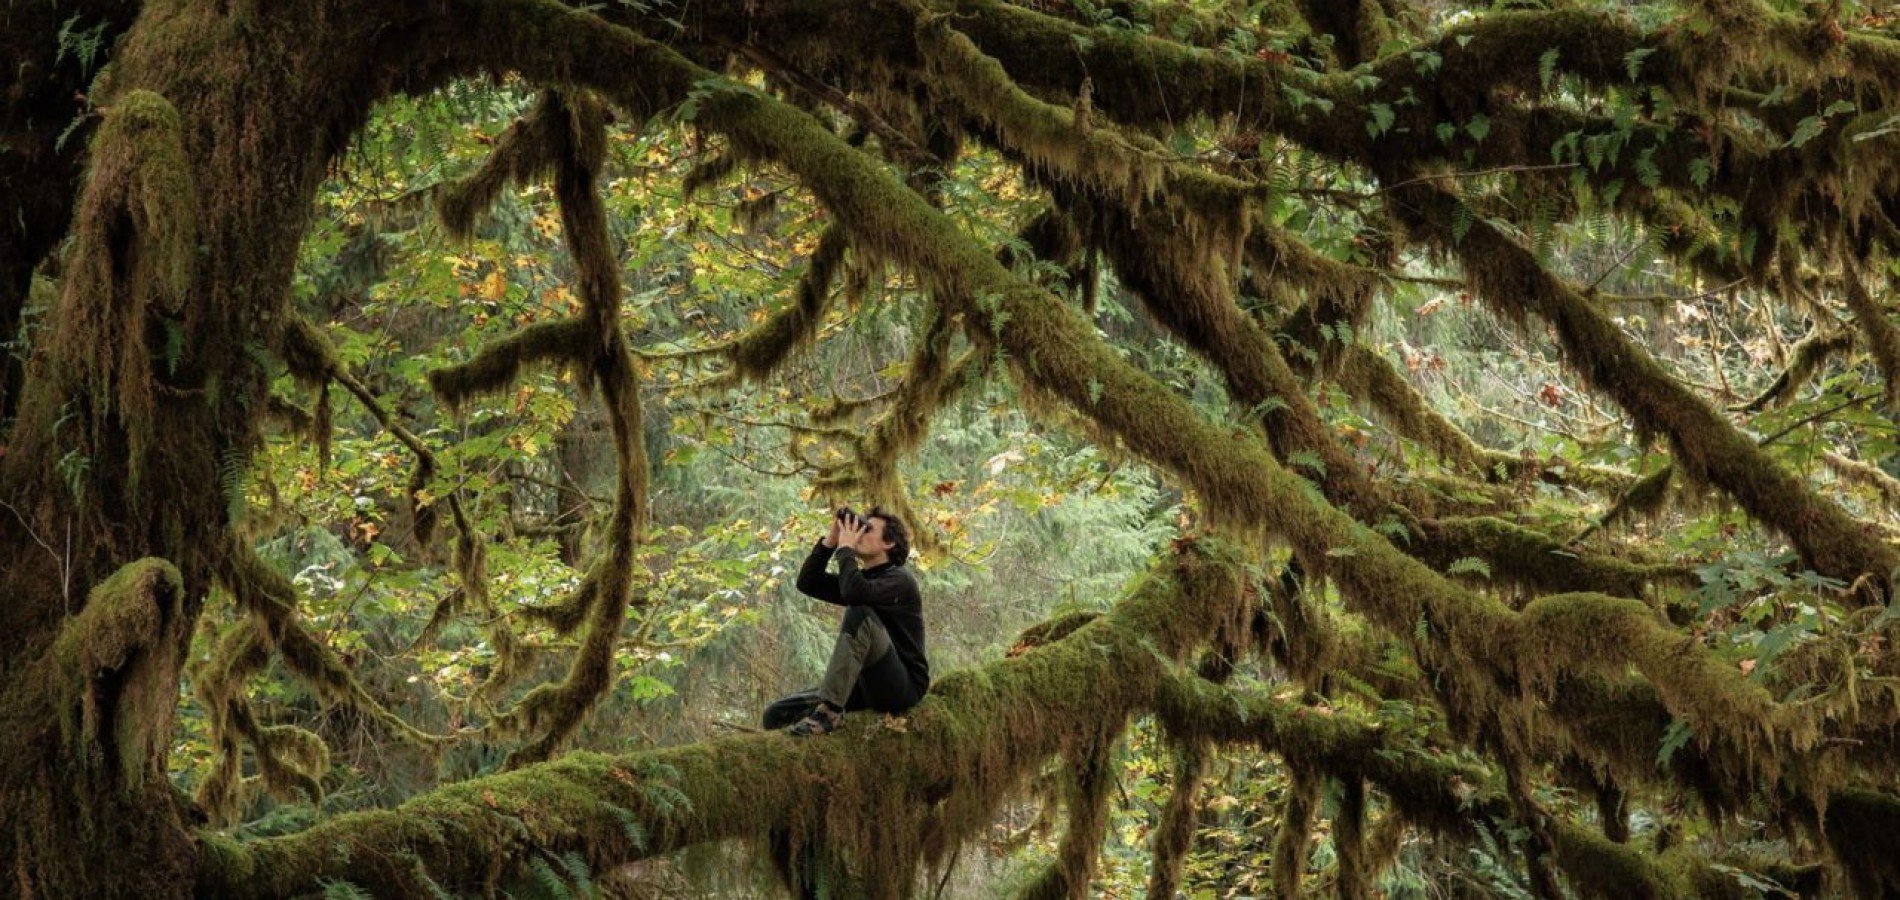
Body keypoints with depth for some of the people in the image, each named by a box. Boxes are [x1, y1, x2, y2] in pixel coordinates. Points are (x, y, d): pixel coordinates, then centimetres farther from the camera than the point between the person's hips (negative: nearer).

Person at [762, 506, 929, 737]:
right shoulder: (862, 578, 19)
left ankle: (830, 709, -35)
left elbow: (854, 592, -27)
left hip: (903, 687, -7)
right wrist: (831, 539, 4)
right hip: (865, 685, 7)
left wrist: (845, 547, -12)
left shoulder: (899, 579, -6)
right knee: (777, 714, -7)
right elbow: (807, 583, 10)